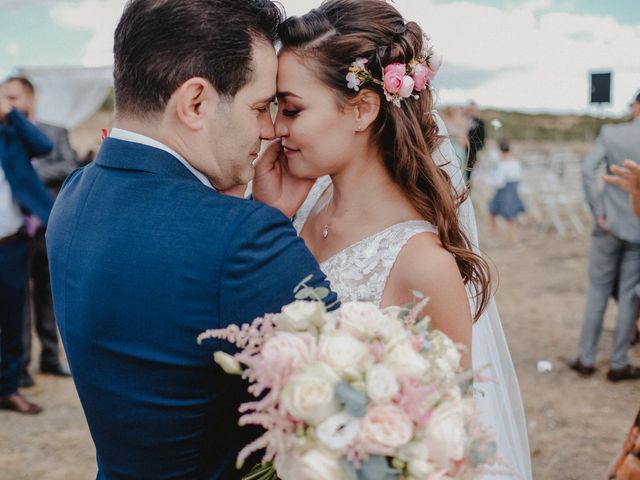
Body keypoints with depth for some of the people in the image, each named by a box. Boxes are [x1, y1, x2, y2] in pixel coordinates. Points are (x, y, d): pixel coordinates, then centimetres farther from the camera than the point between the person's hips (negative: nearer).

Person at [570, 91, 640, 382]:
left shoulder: (611, 134, -6)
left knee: (597, 292, 11)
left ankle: (586, 359, 16)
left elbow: (588, 170, -15)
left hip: (610, 226, 1)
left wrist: (597, 212, -10)